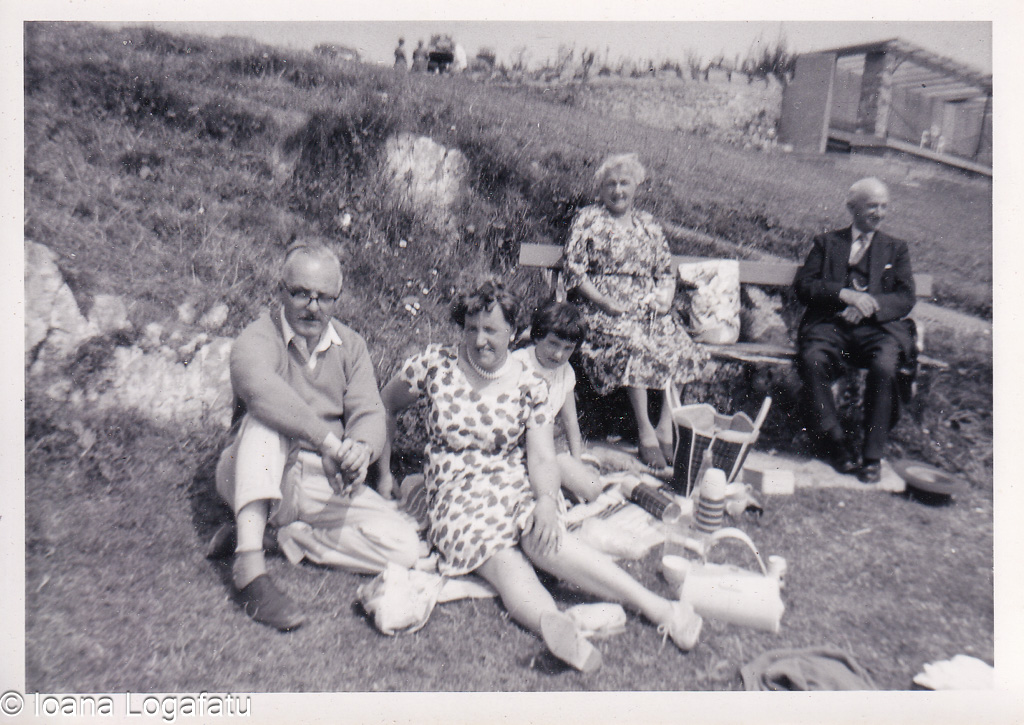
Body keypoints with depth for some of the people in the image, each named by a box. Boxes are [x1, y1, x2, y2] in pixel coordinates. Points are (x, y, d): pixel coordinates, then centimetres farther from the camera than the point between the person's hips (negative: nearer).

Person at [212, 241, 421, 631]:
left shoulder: (351, 346, 7)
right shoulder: (258, 338, -9)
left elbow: (368, 413, -5)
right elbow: (258, 386, -33)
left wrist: (361, 449, -30)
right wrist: (329, 440, -45)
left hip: (325, 485, 3)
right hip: (259, 479, -3)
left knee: (405, 546, -16)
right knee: (266, 419, -34)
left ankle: (281, 538, -8)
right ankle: (249, 564, -37)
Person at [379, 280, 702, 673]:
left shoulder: (529, 386, 1)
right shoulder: (434, 364, -1)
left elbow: (542, 459, -5)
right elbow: (385, 405, 14)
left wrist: (546, 501, -26)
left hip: (518, 487, 0)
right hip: (457, 495, 1)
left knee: (543, 541, -34)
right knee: (503, 562, -31)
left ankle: (658, 607, -39)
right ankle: (553, 623, -56)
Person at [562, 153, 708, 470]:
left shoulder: (647, 224, 21)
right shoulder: (587, 219, 8)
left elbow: (666, 270, 22)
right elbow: (573, 268, -1)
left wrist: (665, 295, -1)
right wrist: (604, 302, -13)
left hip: (648, 305, 4)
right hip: (604, 306, -4)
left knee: (679, 346, -24)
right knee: (634, 344, -34)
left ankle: (667, 426, -16)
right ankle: (645, 430, -26)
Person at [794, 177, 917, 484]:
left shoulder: (896, 249, 23)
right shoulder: (826, 242, 21)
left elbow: (906, 299, 10)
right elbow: (803, 286, 6)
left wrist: (871, 304, -11)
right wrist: (844, 294, -11)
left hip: (878, 327, 1)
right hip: (830, 324, 0)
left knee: (884, 365, -33)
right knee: (813, 359, -33)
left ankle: (872, 455, -20)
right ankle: (834, 442, -19)